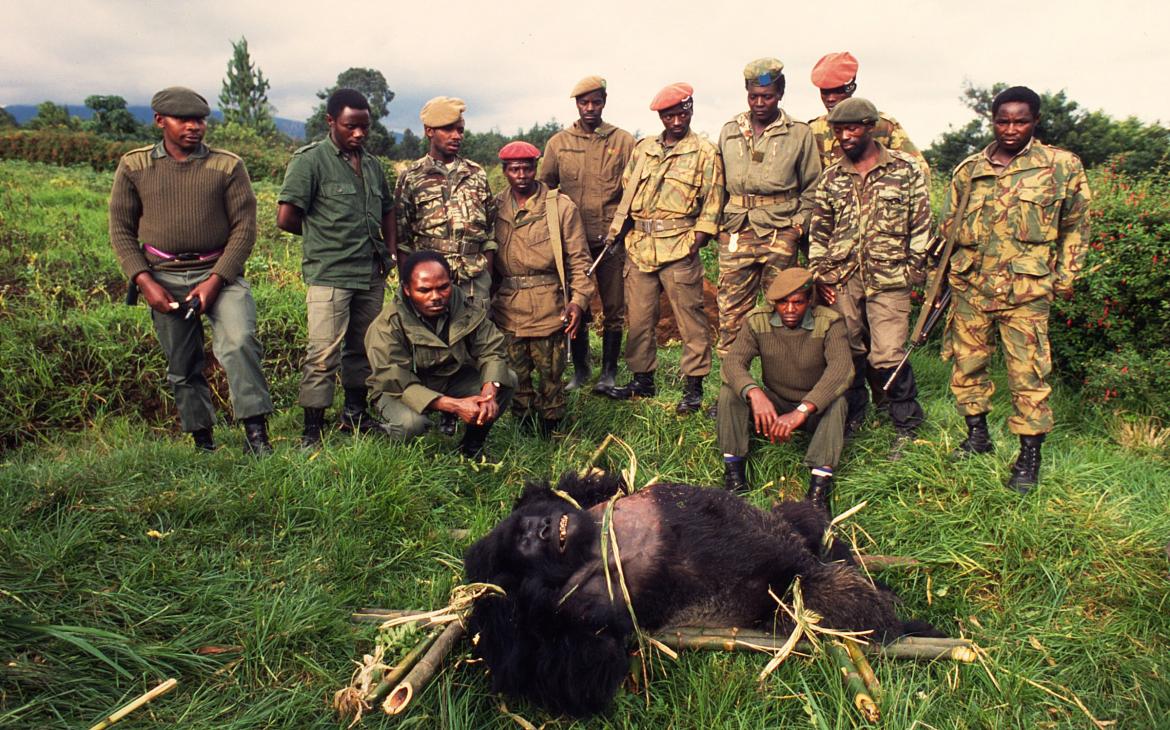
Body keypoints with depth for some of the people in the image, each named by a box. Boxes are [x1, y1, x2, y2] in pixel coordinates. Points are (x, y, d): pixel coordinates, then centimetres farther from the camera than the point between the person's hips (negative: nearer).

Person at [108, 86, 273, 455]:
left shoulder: (228, 166, 0)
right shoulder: (134, 167, 4)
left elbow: (244, 227, -4)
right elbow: (121, 230, 6)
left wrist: (215, 281, -13)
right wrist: (145, 282, -7)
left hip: (219, 273, -2)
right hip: (163, 278, 2)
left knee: (239, 342, -25)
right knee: (182, 366, 8)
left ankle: (255, 431, -21)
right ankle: (202, 440, 22)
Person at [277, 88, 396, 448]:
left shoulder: (373, 164, 14)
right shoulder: (310, 160, -6)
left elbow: (387, 210, 27)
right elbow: (286, 218, -11)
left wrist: (391, 251, 14)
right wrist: (325, 235, 3)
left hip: (371, 274, 7)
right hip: (330, 274, -7)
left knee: (362, 348, 15)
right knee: (324, 353, -7)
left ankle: (355, 414, 30)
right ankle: (312, 431, 1)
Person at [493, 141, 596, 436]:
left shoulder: (561, 206, -2)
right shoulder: (495, 208, 8)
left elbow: (578, 259, -2)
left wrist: (579, 299, -13)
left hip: (548, 309, -3)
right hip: (507, 309, 3)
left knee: (551, 375, 5)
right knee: (516, 378, 10)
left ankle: (551, 431, 24)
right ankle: (527, 431, 28)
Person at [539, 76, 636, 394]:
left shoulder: (624, 141, 4)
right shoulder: (559, 142, 7)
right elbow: (543, 188, 13)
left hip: (611, 238, -1)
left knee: (613, 308, 4)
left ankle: (609, 373, 16)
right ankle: (580, 371, 22)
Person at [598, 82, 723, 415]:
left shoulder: (705, 152, 1)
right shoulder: (642, 149, 15)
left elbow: (712, 204, -1)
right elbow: (625, 191, 18)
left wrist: (695, 242, -10)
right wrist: (614, 230, 8)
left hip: (679, 247, -4)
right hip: (639, 246, 5)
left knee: (690, 318, 0)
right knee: (638, 316, 9)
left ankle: (694, 385, 10)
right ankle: (642, 379, 23)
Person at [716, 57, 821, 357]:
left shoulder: (799, 133, 6)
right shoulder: (729, 131, 13)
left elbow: (811, 187, 8)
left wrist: (799, 223, -3)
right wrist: (718, 221, 7)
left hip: (780, 231, -2)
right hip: (735, 230, 2)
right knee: (731, 310, 0)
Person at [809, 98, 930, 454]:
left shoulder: (906, 169, 2)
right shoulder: (832, 177, 11)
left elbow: (921, 222, 3)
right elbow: (818, 229, 14)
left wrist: (915, 267, -2)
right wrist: (819, 273, 7)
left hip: (889, 279, -3)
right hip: (842, 279, 4)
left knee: (887, 357, -8)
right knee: (848, 352, 9)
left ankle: (907, 426, 10)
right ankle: (851, 420, 26)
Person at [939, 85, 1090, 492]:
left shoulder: (1062, 167, 2)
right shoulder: (968, 170, 8)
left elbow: (1076, 225, 9)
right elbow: (948, 226, 15)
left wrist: (1066, 277, 4)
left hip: (1026, 290, -3)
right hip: (971, 287, 4)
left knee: (1028, 373, -1)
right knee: (966, 362, 11)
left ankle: (1029, 457, 10)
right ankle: (977, 435, 29)